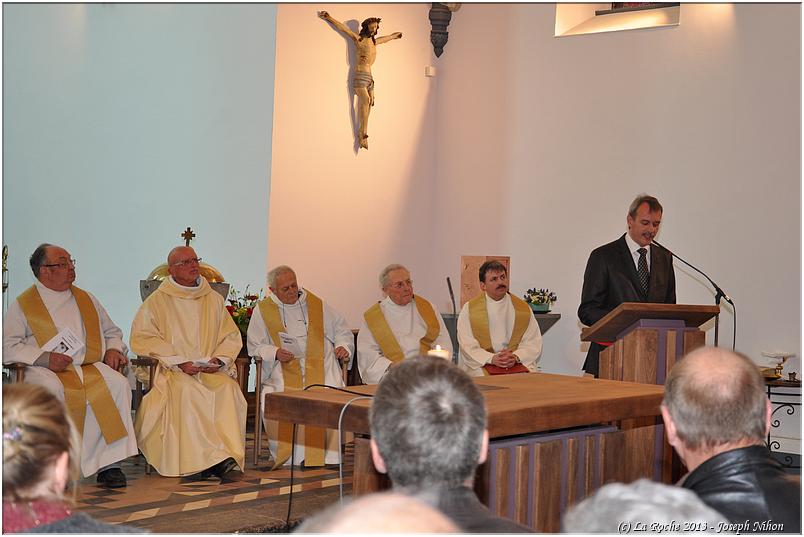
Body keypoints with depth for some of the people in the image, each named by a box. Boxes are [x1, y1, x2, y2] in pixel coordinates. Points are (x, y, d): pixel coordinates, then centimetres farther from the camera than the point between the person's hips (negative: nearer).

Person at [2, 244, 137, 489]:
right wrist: (44, 357, -15)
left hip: (90, 367, 3)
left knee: (118, 384, -28)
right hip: (45, 369, -3)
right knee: (51, 390, -39)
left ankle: (108, 464, -28)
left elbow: (113, 332, 28)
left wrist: (114, 349, 4)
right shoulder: (23, 304, 9)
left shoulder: (87, 299, 23)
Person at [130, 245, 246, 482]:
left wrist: (219, 359, -4)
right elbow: (142, 338, -1)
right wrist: (180, 362, -12)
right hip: (173, 371, -3)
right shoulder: (156, 302, 9)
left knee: (228, 388, -31)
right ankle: (219, 459, -37)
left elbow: (231, 335, 18)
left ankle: (229, 456, -35)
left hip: (211, 370, 3)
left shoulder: (214, 300, 19)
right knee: (188, 390, -36)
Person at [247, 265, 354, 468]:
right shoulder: (262, 311, 12)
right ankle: (288, 457, -20)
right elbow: (255, 347, 9)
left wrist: (343, 347, 1)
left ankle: (327, 456, -22)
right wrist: (275, 353, -10)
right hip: (283, 368, -1)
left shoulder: (317, 305, 16)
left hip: (320, 365, 1)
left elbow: (342, 331, 23)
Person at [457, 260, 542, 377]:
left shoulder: (523, 308, 11)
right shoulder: (469, 309, 6)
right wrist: (492, 359, -19)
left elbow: (534, 343, 5)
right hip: (481, 365, -2)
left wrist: (516, 357, -15)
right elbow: (468, 345, -2)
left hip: (517, 365, 2)